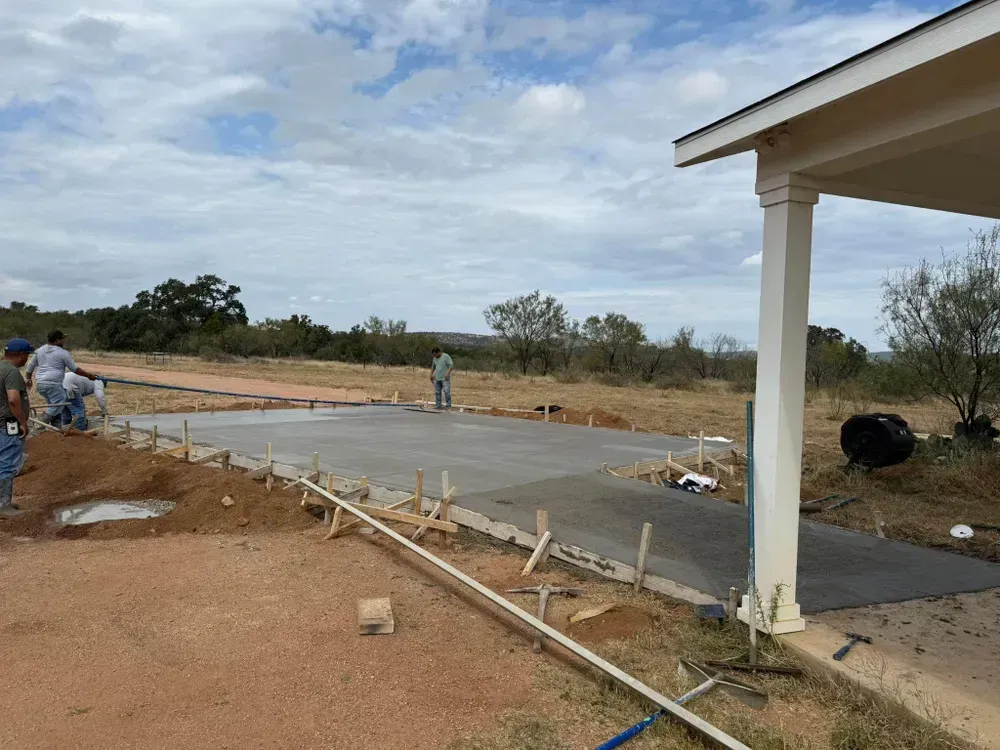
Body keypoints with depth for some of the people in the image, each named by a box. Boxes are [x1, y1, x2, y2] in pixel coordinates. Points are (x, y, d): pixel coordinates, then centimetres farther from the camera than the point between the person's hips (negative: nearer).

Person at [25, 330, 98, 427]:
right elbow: (75, 369, -1)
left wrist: (29, 378, 35)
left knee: (54, 406, 14)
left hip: (40, 383, 8)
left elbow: (31, 365, 23)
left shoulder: (40, 350, 15)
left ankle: (57, 428, 12)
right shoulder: (63, 353, -5)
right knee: (57, 406, -6)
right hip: (53, 384, -8)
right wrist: (88, 375, 8)